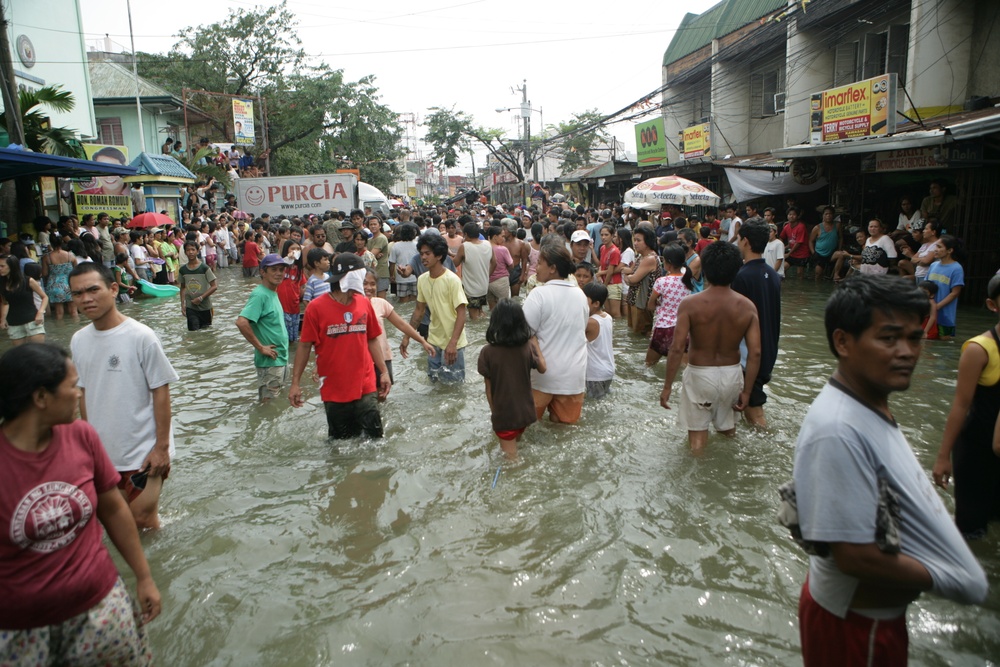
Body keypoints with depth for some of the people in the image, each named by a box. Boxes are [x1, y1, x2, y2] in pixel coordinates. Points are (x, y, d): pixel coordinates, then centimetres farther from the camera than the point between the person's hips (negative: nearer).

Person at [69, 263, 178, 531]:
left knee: (143, 519, 2)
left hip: (143, 452, -5)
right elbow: (84, 392, 11)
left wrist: (162, 446, -13)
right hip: (102, 450, 6)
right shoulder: (78, 341, 0)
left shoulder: (140, 336, -17)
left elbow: (161, 392, -14)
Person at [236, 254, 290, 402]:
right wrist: (260, 347, -23)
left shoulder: (273, 293, 8)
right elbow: (241, 322, -31)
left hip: (281, 358, 9)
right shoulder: (260, 295, -19)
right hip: (269, 362, -9)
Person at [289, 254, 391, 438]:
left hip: (366, 387, 3)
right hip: (334, 390, -2)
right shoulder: (316, 307, -8)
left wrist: (384, 371, 6)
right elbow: (305, 346, -5)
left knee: (374, 439, 4)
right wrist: (295, 383, -7)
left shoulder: (364, 303, 3)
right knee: (341, 445, 13)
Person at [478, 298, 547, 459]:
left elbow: (489, 388, -12)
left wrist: (493, 411, 3)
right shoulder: (528, 347, -12)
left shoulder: (487, 351, -19)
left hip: (503, 414, -3)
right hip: (525, 411, 4)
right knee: (517, 446, 29)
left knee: (510, 457, 11)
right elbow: (542, 368, 6)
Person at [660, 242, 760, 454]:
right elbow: (755, 353, -9)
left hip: (700, 374, -3)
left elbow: (677, 348, -18)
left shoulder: (690, 304, -15)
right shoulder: (747, 307, -8)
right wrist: (746, 391, 1)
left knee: (697, 431, 11)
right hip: (732, 373, 3)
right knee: (728, 429, 24)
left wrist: (667, 387, -10)